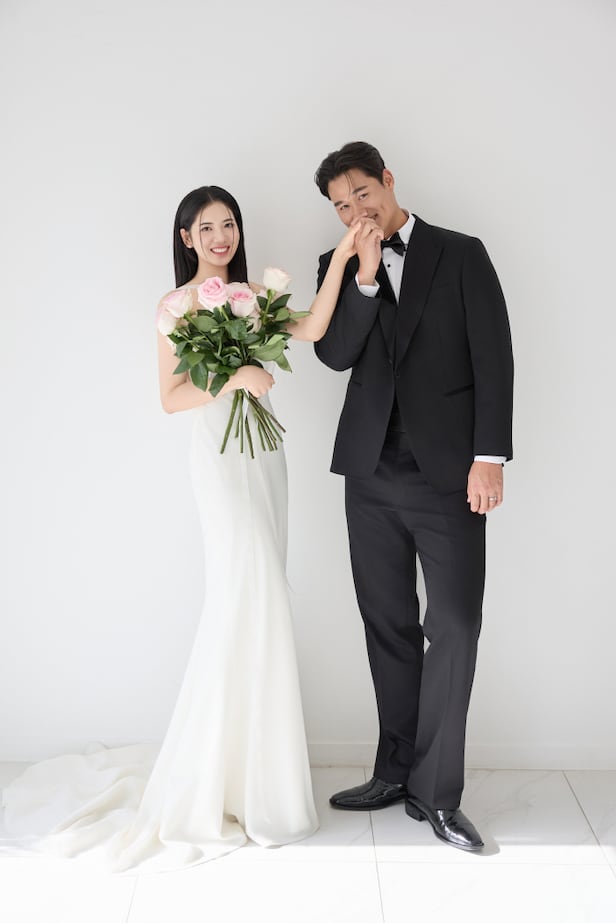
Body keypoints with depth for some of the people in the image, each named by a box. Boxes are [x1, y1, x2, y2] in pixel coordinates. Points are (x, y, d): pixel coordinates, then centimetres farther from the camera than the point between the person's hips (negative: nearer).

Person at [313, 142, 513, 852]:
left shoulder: (461, 254, 4)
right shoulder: (339, 265, 12)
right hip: (372, 473, 3)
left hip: (447, 472, -3)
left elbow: (493, 359, -2)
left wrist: (489, 456, -10)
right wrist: (365, 277, -11)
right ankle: (397, 772, 23)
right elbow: (334, 354, 0)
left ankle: (436, 792, 9)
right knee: (388, 626, 10)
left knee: (454, 626, -4)